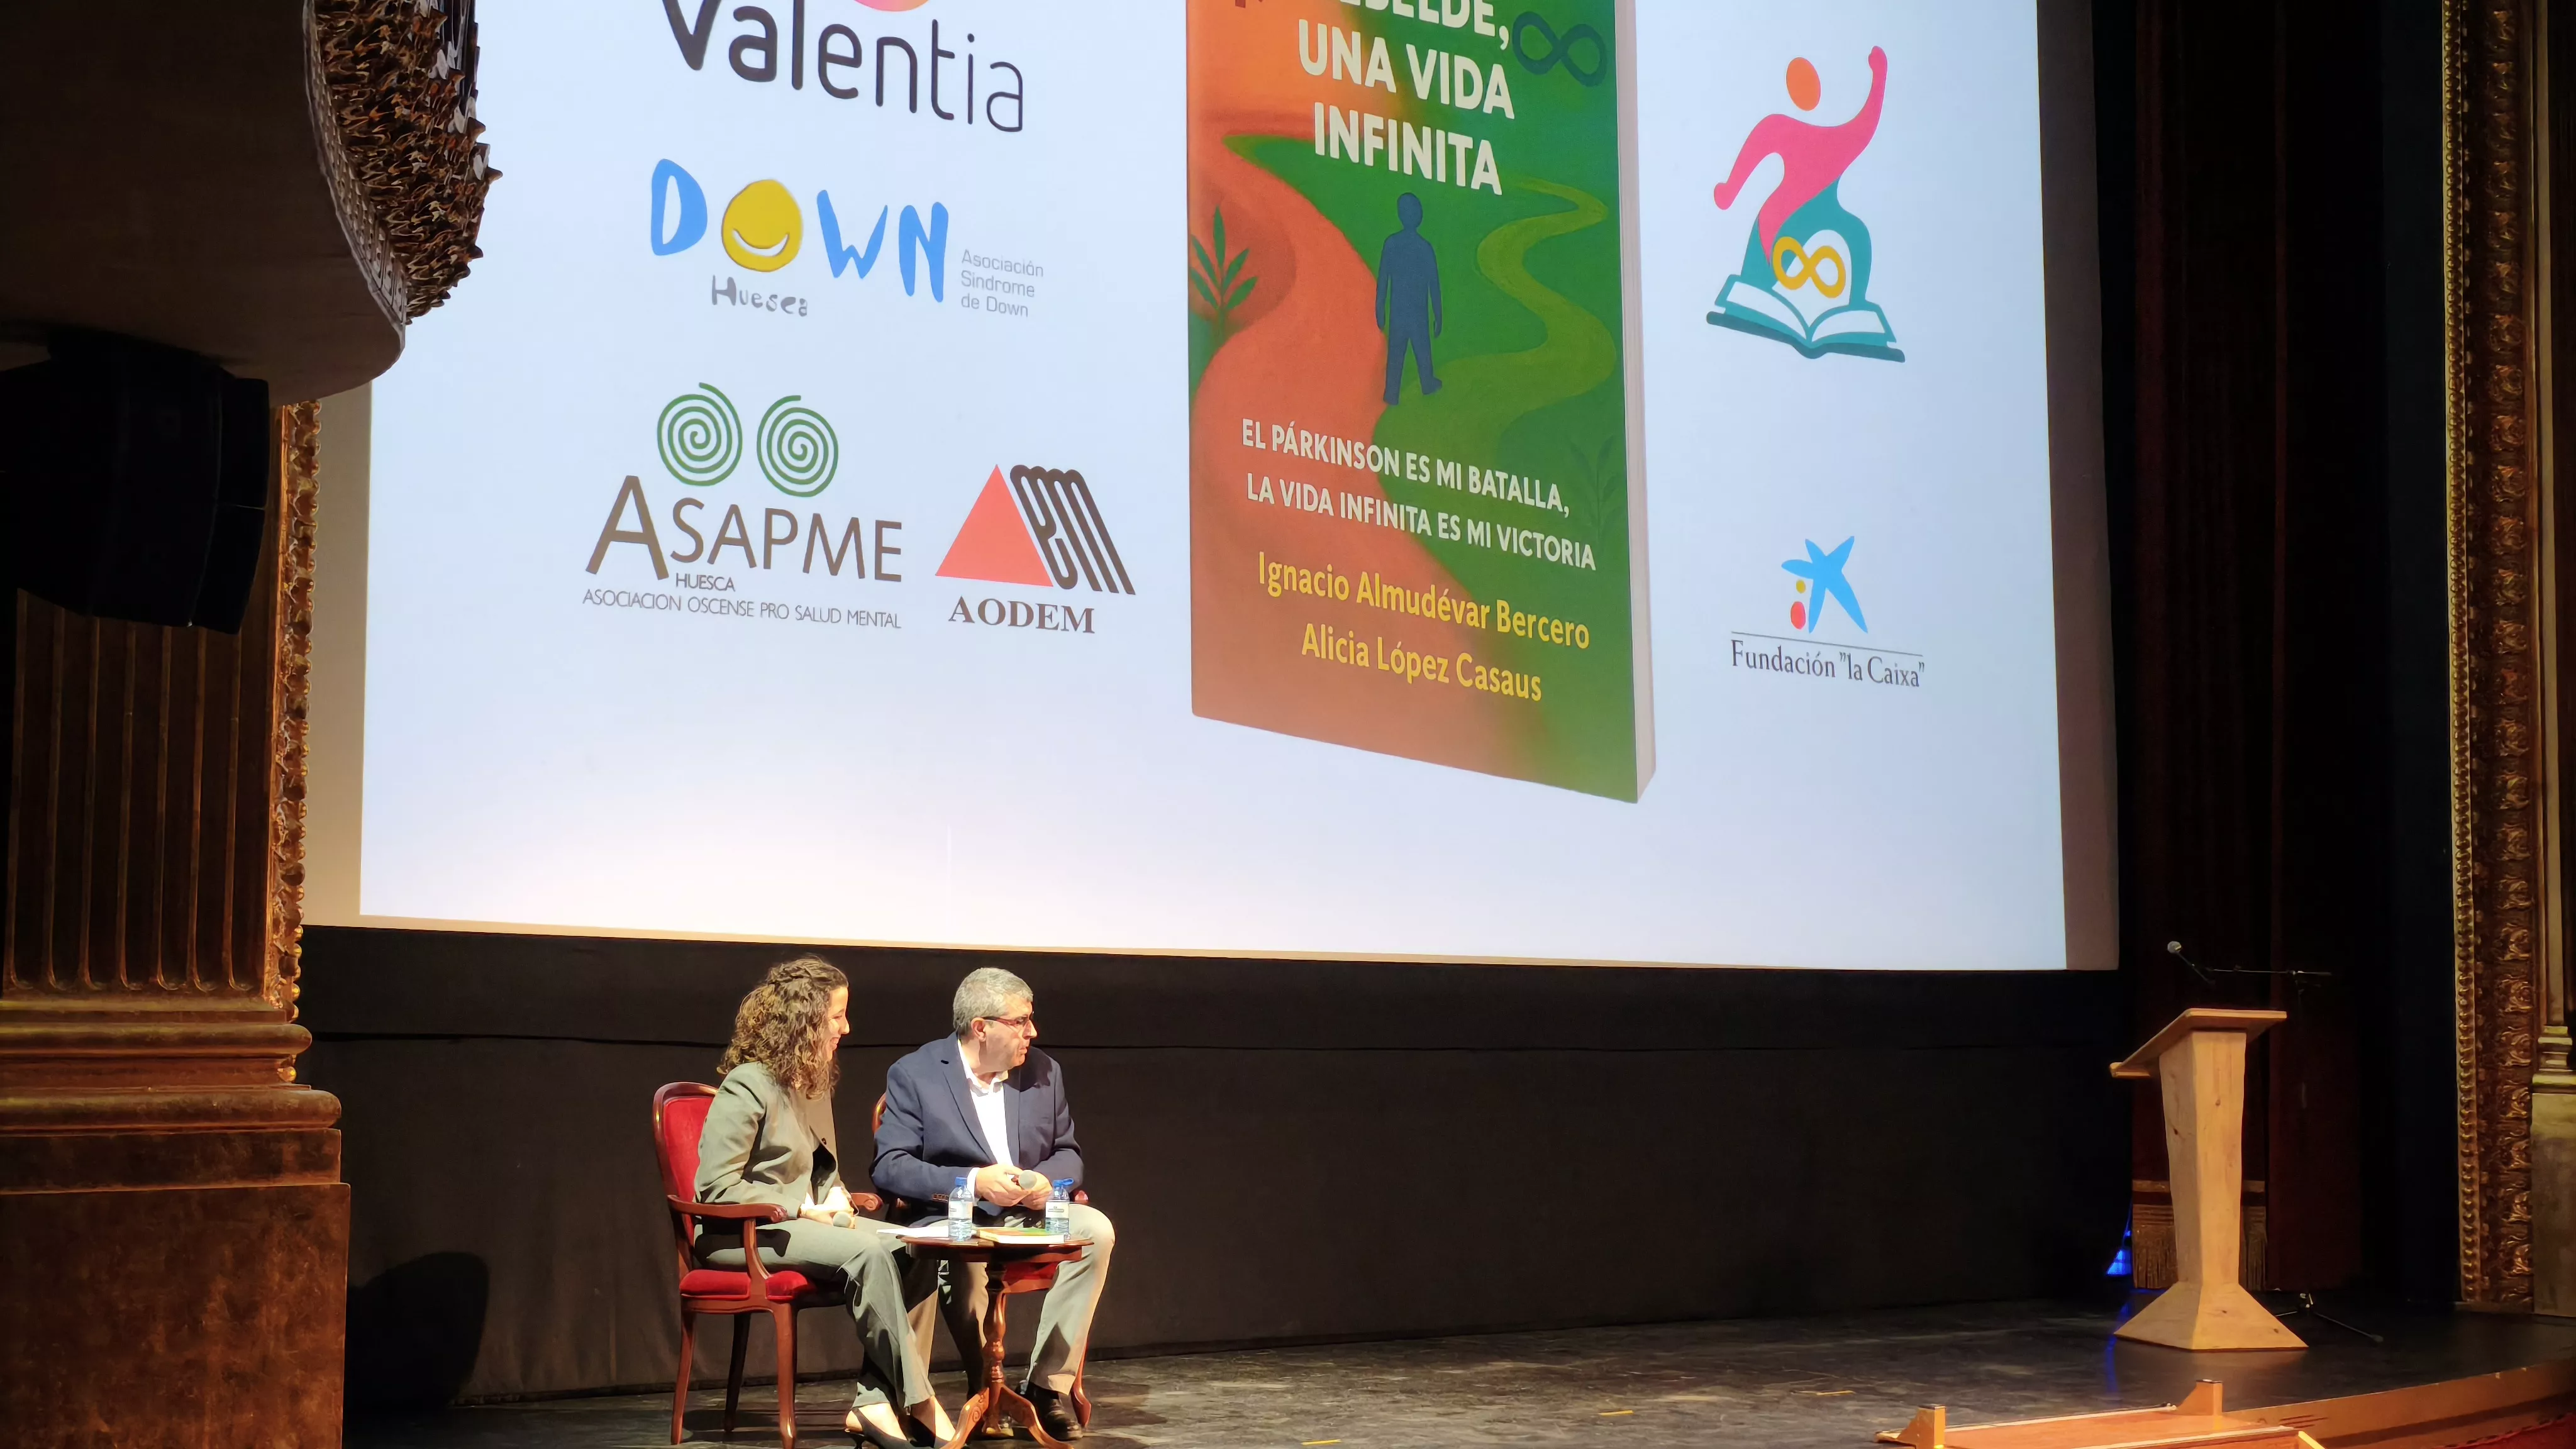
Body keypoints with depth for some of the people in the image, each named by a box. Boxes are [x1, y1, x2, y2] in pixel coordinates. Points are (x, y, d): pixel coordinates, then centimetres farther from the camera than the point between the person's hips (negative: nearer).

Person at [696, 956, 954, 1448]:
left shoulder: (816, 1084, 13)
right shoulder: (748, 1087, -13)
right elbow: (716, 1189, -17)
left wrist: (834, 1193, 4)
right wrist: (804, 1210, -18)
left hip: (800, 1222, 8)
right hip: (739, 1235, -8)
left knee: (910, 1250, -20)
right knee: (868, 1254, -31)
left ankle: (874, 1401, -24)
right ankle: (918, 1403, -24)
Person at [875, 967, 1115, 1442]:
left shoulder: (1044, 1071, 8)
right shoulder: (914, 1075, -5)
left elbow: (1068, 1152, 15)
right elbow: (889, 1166, -14)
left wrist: (1048, 1180, -11)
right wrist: (974, 1181, -27)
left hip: (1029, 1215, 4)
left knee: (1096, 1229, -25)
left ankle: (1049, 1386, -21)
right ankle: (987, 1385, -17)